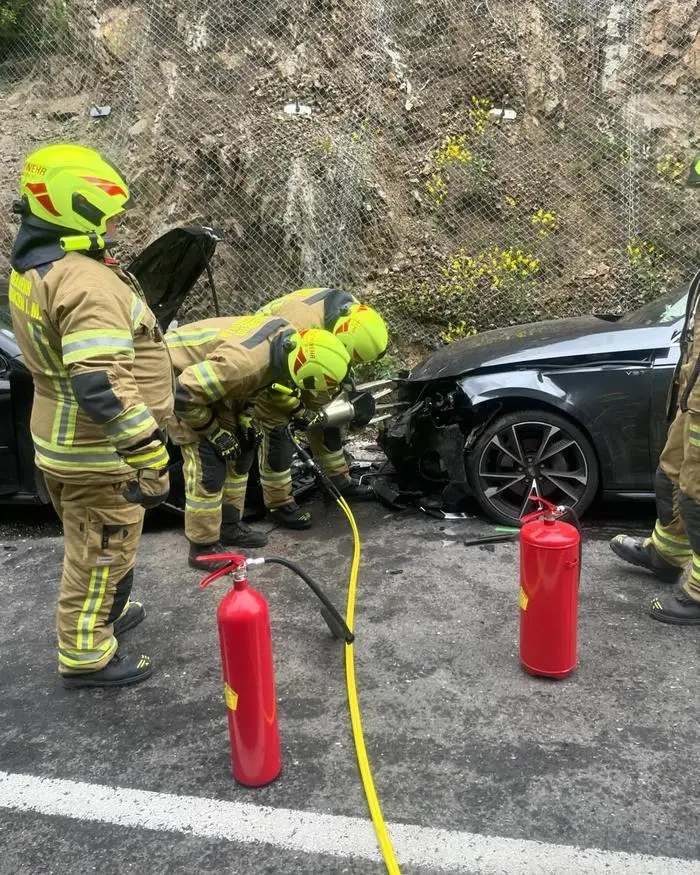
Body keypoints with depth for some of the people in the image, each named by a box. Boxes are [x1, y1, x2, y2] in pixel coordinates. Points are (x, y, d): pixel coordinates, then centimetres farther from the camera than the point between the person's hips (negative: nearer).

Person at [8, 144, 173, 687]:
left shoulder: (33, 267, 7)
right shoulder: (87, 282, -27)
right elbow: (102, 388, -34)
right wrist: (151, 456, -29)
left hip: (62, 440, 10)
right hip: (99, 453, -10)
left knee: (91, 548, 27)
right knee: (102, 555, 8)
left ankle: (106, 614, 47)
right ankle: (86, 655, 25)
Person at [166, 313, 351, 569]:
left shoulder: (289, 336, -15)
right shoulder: (243, 363, -41)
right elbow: (184, 396, -32)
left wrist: (244, 417, -2)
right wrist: (215, 433, -19)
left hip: (208, 369, 9)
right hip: (177, 377, -8)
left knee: (242, 448, 10)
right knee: (208, 461, -13)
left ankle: (229, 526, 25)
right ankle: (203, 549, 2)